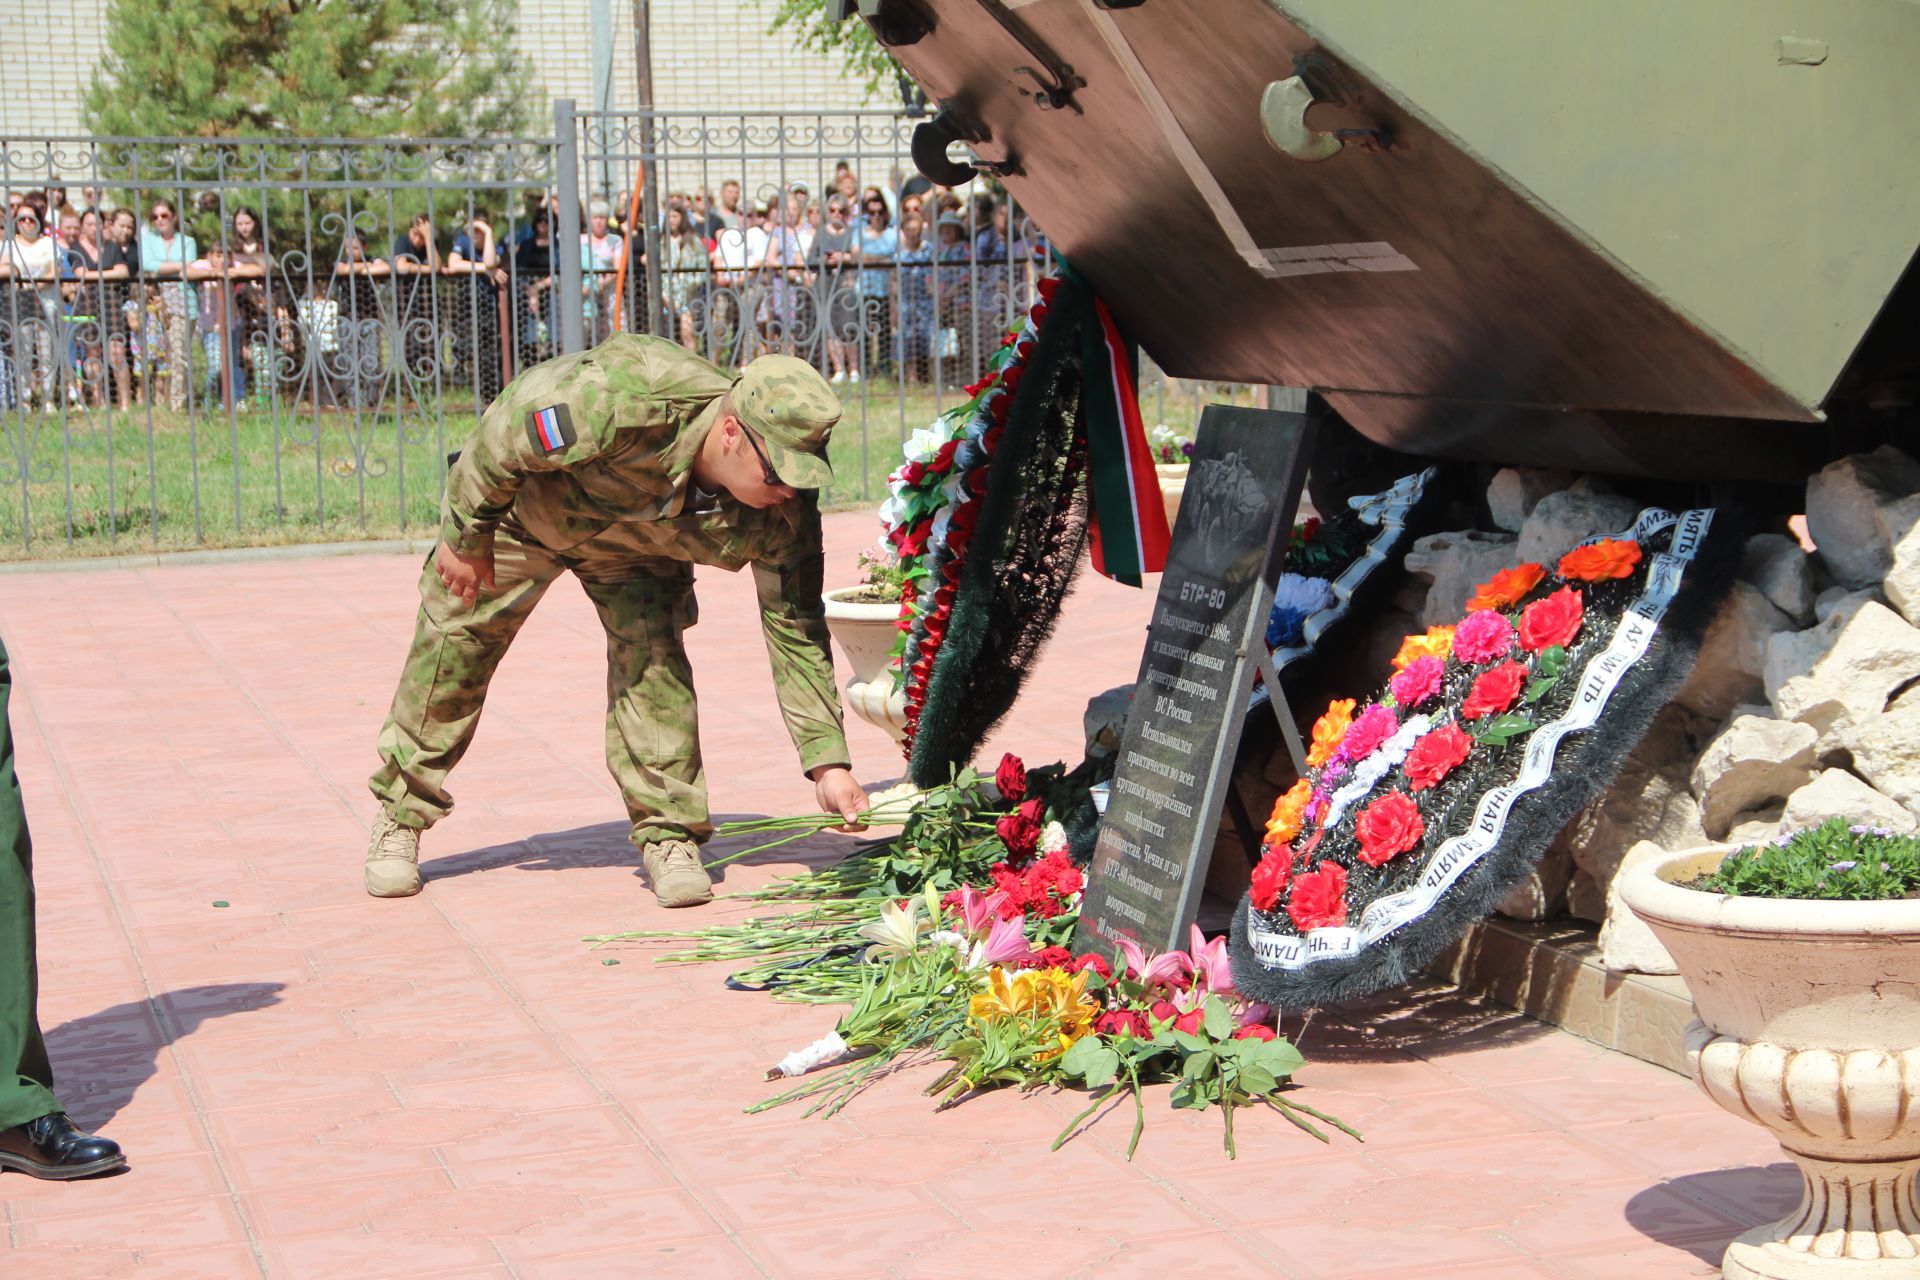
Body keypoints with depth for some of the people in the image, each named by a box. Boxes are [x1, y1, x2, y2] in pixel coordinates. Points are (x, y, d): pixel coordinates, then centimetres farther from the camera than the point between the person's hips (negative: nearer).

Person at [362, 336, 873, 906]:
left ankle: (668, 834, -5)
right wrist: (467, 540, -17)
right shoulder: (618, 402, -47)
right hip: (521, 504, -2)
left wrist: (828, 762, -30)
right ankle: (400, 819, 25)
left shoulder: (783, 512, -32)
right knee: (455, 647, 6)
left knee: (653, 656, -17)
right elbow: (499, 439, -31)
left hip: (637, 543, 2)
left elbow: (798, 633, -24)